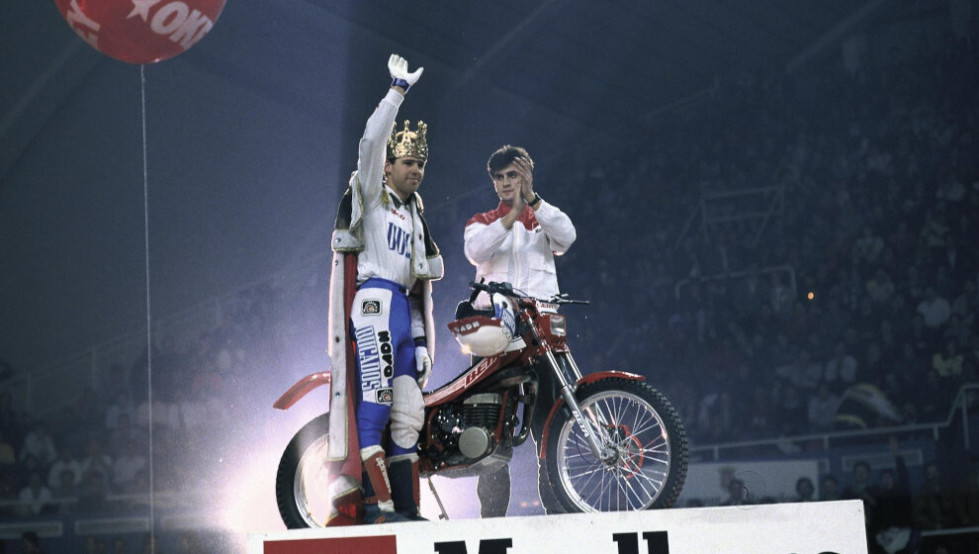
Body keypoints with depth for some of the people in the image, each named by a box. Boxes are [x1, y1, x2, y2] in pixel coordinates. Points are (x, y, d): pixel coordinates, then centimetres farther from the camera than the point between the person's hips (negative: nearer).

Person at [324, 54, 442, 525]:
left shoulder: (414, 212, 25)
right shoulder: (369, 193, 3)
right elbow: (372, 141, -14)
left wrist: (423, 336, 19)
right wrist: (398, 91, -14)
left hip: (403, 309, 8)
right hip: (371, 302, -8)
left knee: (408, 413, 4)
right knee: (374, 402, -18)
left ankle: (406, 506, 5)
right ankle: (374, 502, -23)